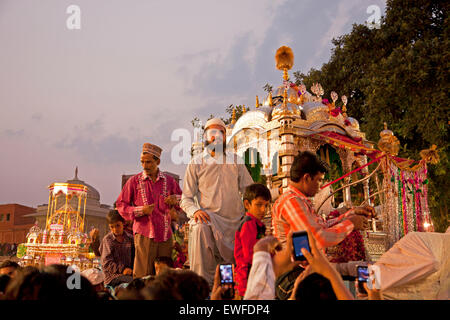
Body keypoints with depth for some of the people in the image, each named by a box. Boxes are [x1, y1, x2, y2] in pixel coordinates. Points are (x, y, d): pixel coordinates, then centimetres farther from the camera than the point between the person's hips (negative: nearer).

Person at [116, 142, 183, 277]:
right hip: (144, 234, -3)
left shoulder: (169, 180, 11)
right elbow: (120, 205, 5)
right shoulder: (134, 181, 4)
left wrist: (176, 199, -3)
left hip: (166, 235, 3)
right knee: (143, 276, -5)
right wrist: (140, 211, -11)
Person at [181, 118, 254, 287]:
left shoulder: (235, 161, 11)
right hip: (209, 217, -3)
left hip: (235, 221, 3)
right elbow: (186, 198, 4)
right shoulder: (196, 163, 5)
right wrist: (195, 211, -19)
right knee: (200, 228, -35)